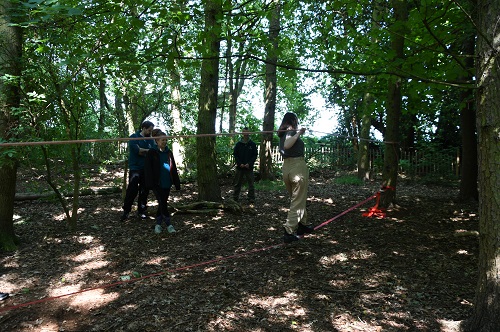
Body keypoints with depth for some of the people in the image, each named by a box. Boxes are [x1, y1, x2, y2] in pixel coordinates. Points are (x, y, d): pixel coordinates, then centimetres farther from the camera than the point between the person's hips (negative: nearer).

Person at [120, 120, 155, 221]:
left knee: (144, 191, 7)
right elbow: (137, 150, -14)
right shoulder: (134, 137, 0)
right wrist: (148, 151, -6)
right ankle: (126, 211, 3)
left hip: (147, 169, 5)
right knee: (132, 190, -8)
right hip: (135, 168, -4)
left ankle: (141, 211, 17)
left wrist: (142, 152, -11)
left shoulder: (150, 140, 13)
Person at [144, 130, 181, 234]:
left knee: (162, 203, 10)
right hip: (157, 184, -5)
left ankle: (158, 224, 22)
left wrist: (177, 183, 9)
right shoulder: (152, 153, -5)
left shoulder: (169, 152, 9)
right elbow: (148, 169, -7)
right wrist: (150, 183, -14)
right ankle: (169, 224, 0)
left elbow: (173, 168, 12)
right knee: (163, 203, -9)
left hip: (167, 183, 5)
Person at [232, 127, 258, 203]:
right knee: (237, 183, 6)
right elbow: (235, 154, 5)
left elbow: (255, 155, 3)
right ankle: (235, 198, 15)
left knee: (251, 184, 0)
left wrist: (249, 164, -11)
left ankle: (251, 199, 5)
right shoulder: (238, 144, 5)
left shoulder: (252, 144, 4)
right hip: (240, 167, 1)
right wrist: (240, 163, -8)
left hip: (249, 167, -1)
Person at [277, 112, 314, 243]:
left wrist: (298, 133, 39)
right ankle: (289, 232, -5)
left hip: (286, 167, 9)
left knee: (296, 199, 21)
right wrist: (298, 133, -21)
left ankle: (303, 224, 33)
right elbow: (287, 145, -30)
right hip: (297, 166, -9)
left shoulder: (283, 133, 14)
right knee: (298, 201, -2)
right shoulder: (291, 131, -10)